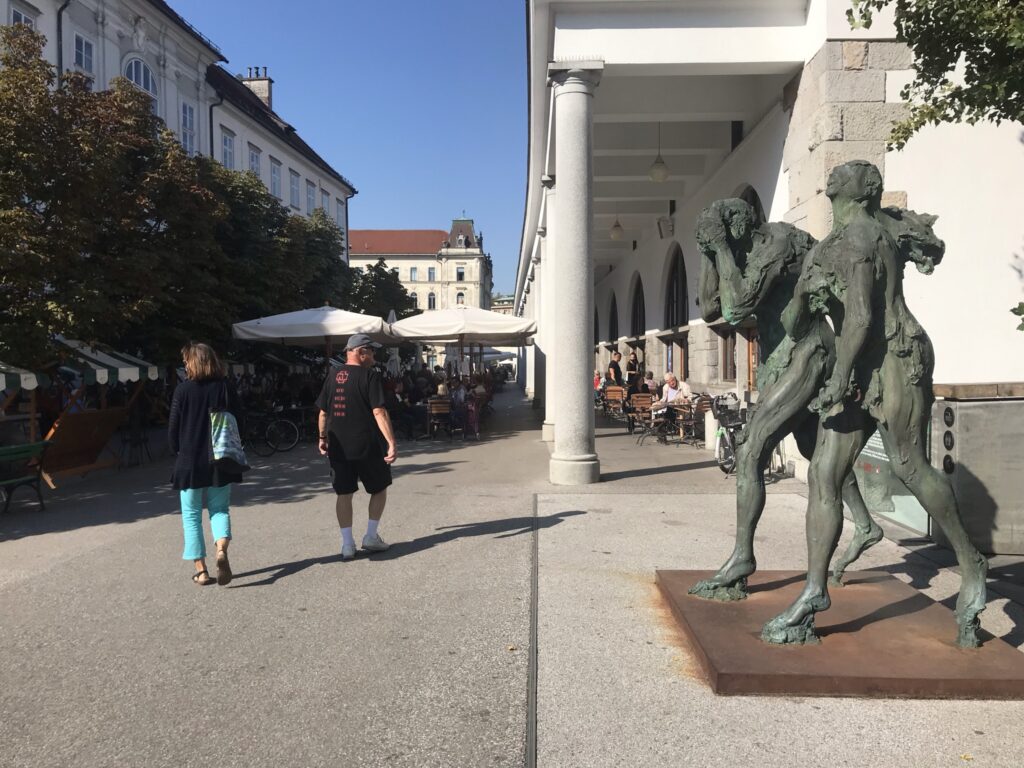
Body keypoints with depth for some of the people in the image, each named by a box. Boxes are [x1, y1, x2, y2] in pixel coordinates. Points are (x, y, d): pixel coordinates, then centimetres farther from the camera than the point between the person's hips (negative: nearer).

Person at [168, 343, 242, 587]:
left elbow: (173, 428, -4)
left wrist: (178, 453, 12)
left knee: (192, 516, 10)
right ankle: (222, 550, -13)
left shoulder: (183, 390, -8)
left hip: (189, 462, -2)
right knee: (219, 509, 14)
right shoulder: (225, 388, -3)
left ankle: (201, 570, 9)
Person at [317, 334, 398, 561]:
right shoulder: (369, 376, -10)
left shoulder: (332, 375, 6)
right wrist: (391, 442, -20)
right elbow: (379, 412, -18)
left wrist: (323, 437, 22)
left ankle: (347, 544, 10)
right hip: (367, 445, -4)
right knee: (379, 489, 15)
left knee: (344, 494, 10)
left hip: (338, 447, 4)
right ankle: (371, 537, 15)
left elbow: (323, 412, 11)